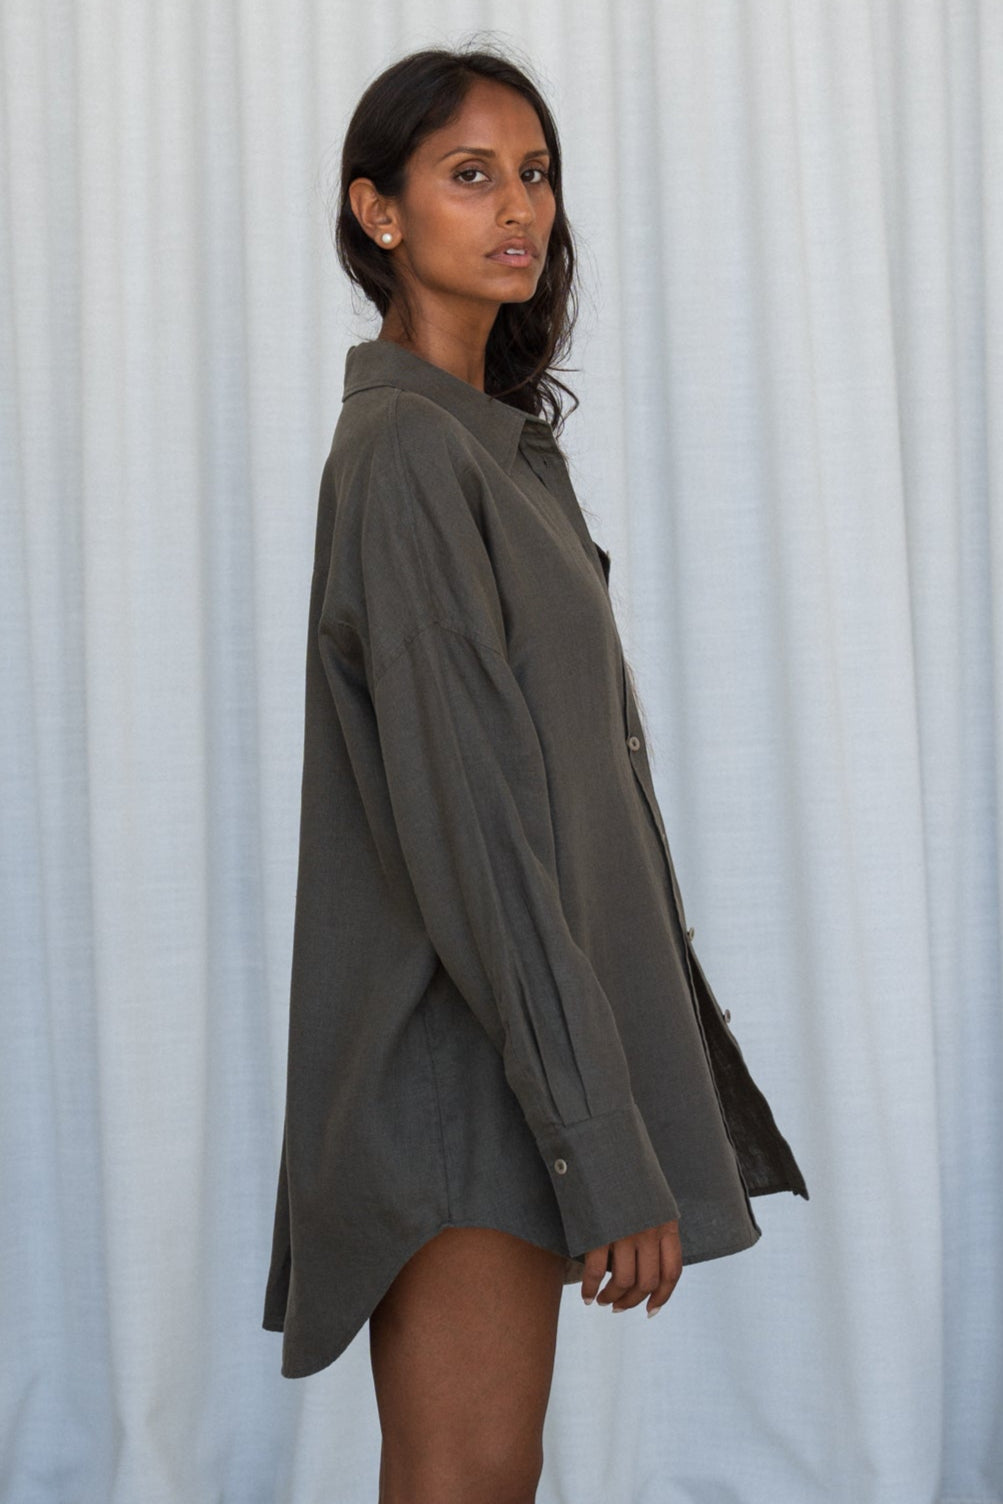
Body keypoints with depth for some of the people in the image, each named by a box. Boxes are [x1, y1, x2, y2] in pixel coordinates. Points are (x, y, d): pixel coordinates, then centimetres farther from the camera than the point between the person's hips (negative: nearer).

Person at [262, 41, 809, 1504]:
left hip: (516, 1015, 9)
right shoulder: (404, 451, -13)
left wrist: (638, 1088, 17)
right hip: (463, 1044, -9)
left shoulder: (499, 437, 16)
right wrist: (603, 1143, -22)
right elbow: (462, 812, -20)